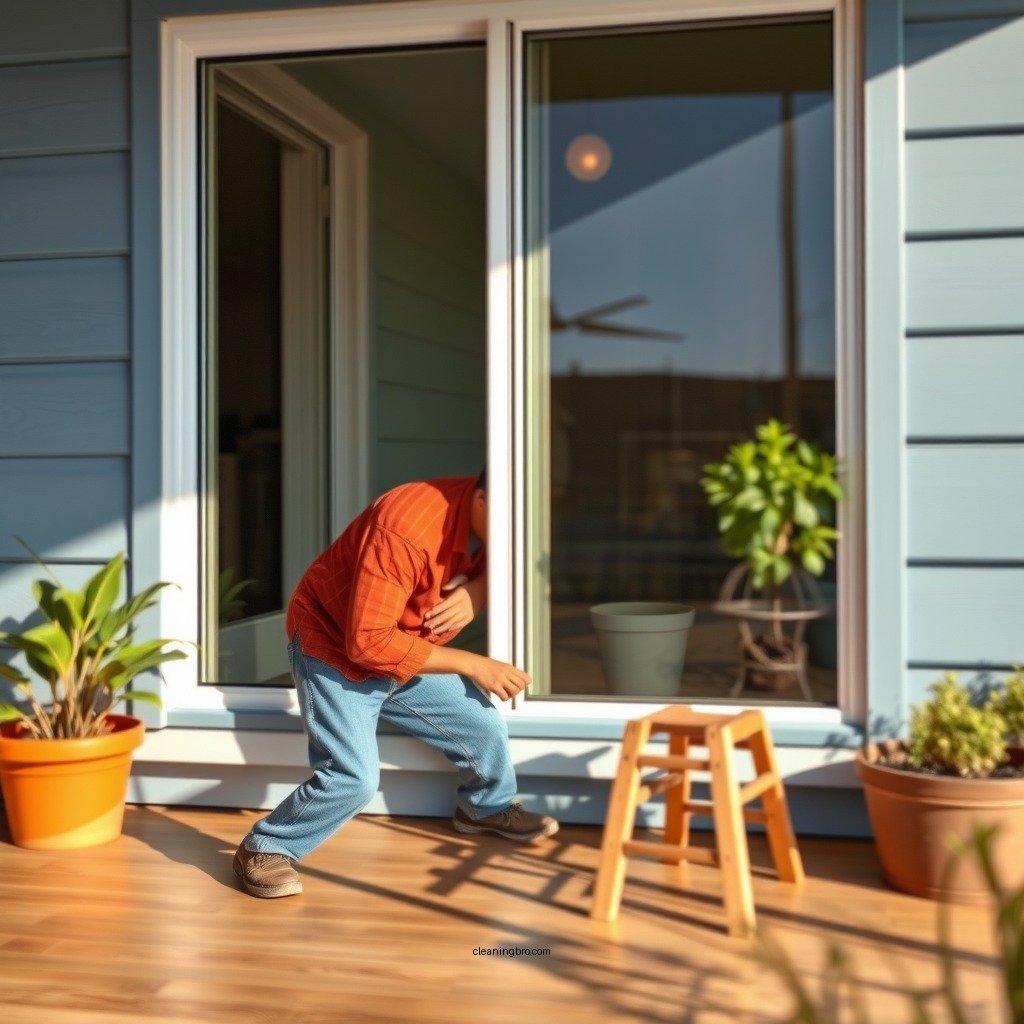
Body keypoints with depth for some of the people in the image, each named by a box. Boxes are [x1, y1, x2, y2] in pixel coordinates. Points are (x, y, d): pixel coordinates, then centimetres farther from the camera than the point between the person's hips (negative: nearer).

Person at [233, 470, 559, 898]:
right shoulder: (405, 529, -37)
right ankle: (263, 849, 1)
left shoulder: (488, 519, -14)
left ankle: (488, 807, 35)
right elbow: (369, 642, -35)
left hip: (409, 649, 7)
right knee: (355, 777, -20)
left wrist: (477, 592, -20)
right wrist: (470, 664, -32)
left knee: (486, 726, 4)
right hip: (334, 646, -7)